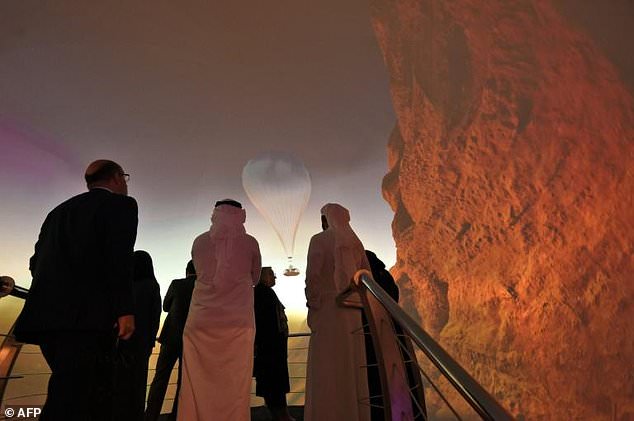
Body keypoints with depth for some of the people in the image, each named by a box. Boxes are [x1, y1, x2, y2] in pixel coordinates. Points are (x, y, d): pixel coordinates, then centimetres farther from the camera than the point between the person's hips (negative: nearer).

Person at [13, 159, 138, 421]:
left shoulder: (59, 210, 26)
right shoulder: (120, 204, 4)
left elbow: (37, 262, 19)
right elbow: (119, 257, -12)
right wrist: (125, 309, -16)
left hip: (47, 314, 8)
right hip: (87, 316, -7)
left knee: (92, 392, 13)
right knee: (69, 400, -10)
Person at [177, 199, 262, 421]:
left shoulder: (199, 242, 6)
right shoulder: (249, 242, 1)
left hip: (201, 321, 2)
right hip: (238, 321, -1)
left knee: (197, 382, 7)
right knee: (235, 384, 4)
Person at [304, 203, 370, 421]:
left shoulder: (319, 240, -4)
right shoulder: (355, 242, 12)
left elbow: (312, 276, -11)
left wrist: (311, 306, -6)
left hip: (328, 307, -5)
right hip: (351, 311, 6)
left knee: (326, 367, -1)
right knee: (352, 365, 10)